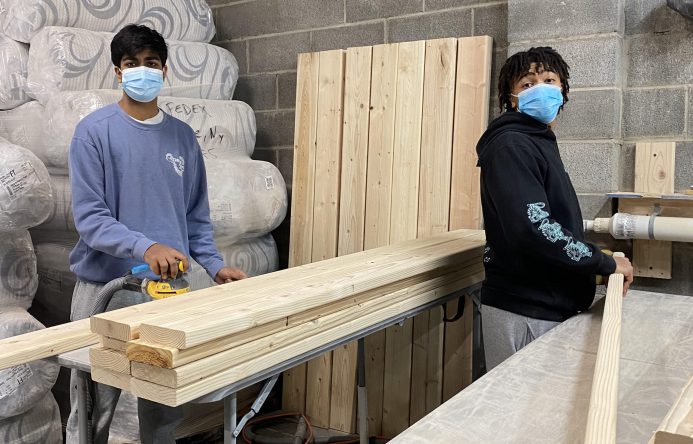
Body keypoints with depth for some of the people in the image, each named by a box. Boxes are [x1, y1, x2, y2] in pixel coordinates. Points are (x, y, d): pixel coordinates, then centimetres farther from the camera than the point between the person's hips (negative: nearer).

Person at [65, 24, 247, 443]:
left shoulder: (183, 136, 9)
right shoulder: (95, 131, -5)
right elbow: (89, 217, -12)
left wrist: (216, 266, -1)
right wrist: (145, 247, -27)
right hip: (105, 289, -3)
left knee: (164, 408, 12)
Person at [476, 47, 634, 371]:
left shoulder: (540, 143, 16)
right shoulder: (510, 146, -15)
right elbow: (532, 228, -27)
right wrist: (605, 263, -16)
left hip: (549, 305, 9)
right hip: (523, 313, -9)